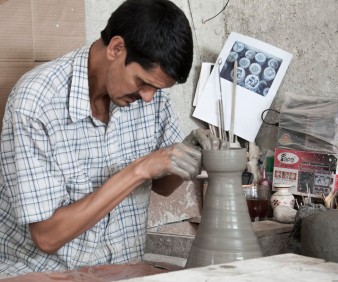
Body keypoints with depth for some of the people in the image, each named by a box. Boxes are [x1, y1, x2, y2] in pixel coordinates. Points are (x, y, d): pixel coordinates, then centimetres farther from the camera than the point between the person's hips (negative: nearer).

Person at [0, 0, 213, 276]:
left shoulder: (150, 86, -3)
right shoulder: (36, 101, -19)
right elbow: (47, 235, -20)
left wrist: (186, 158, -11)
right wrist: (139, 170, -23)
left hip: (121, 269, 4)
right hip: (39, 271, -4)